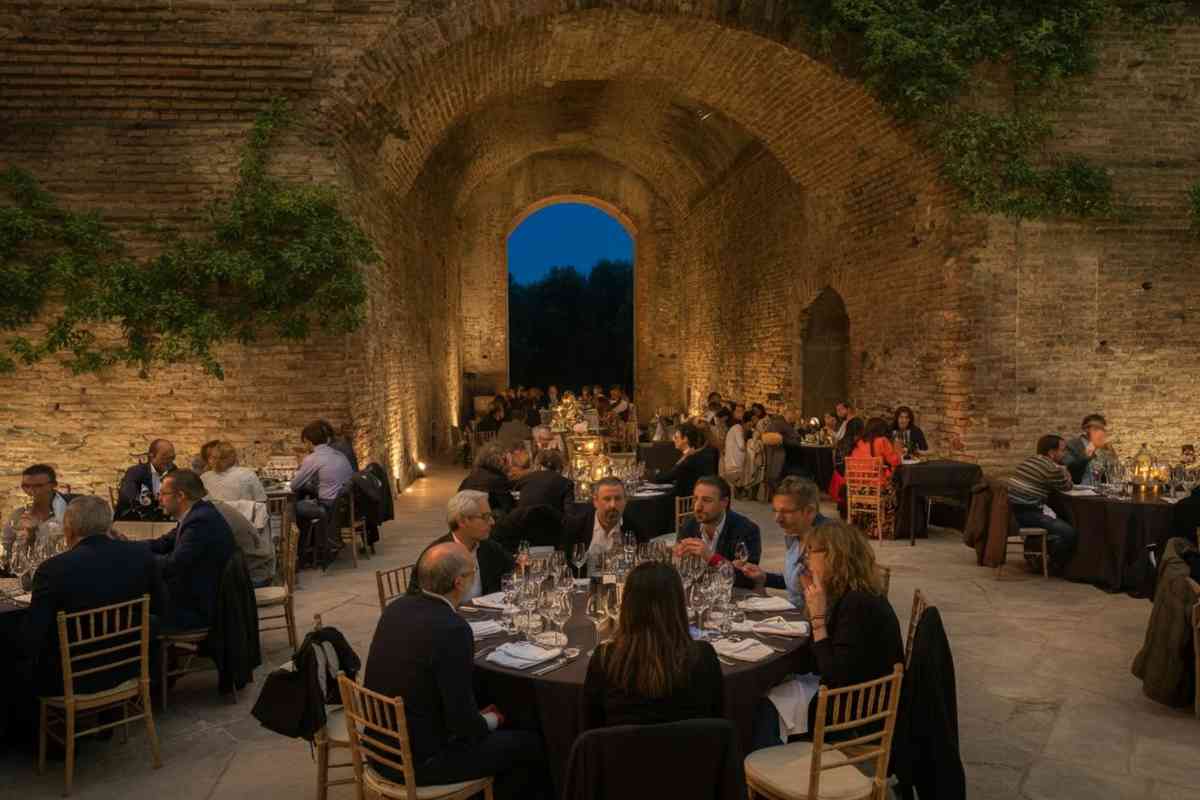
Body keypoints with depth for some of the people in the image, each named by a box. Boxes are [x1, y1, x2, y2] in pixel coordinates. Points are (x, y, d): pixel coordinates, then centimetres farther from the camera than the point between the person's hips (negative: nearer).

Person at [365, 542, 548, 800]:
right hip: (421, 760, -8)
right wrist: (491, 720, -1)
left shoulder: (396, 608, -2)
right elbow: (464, 723, -22)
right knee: (531, 745, 6)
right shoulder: (451, 629, -26)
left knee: (489, 724, 26)